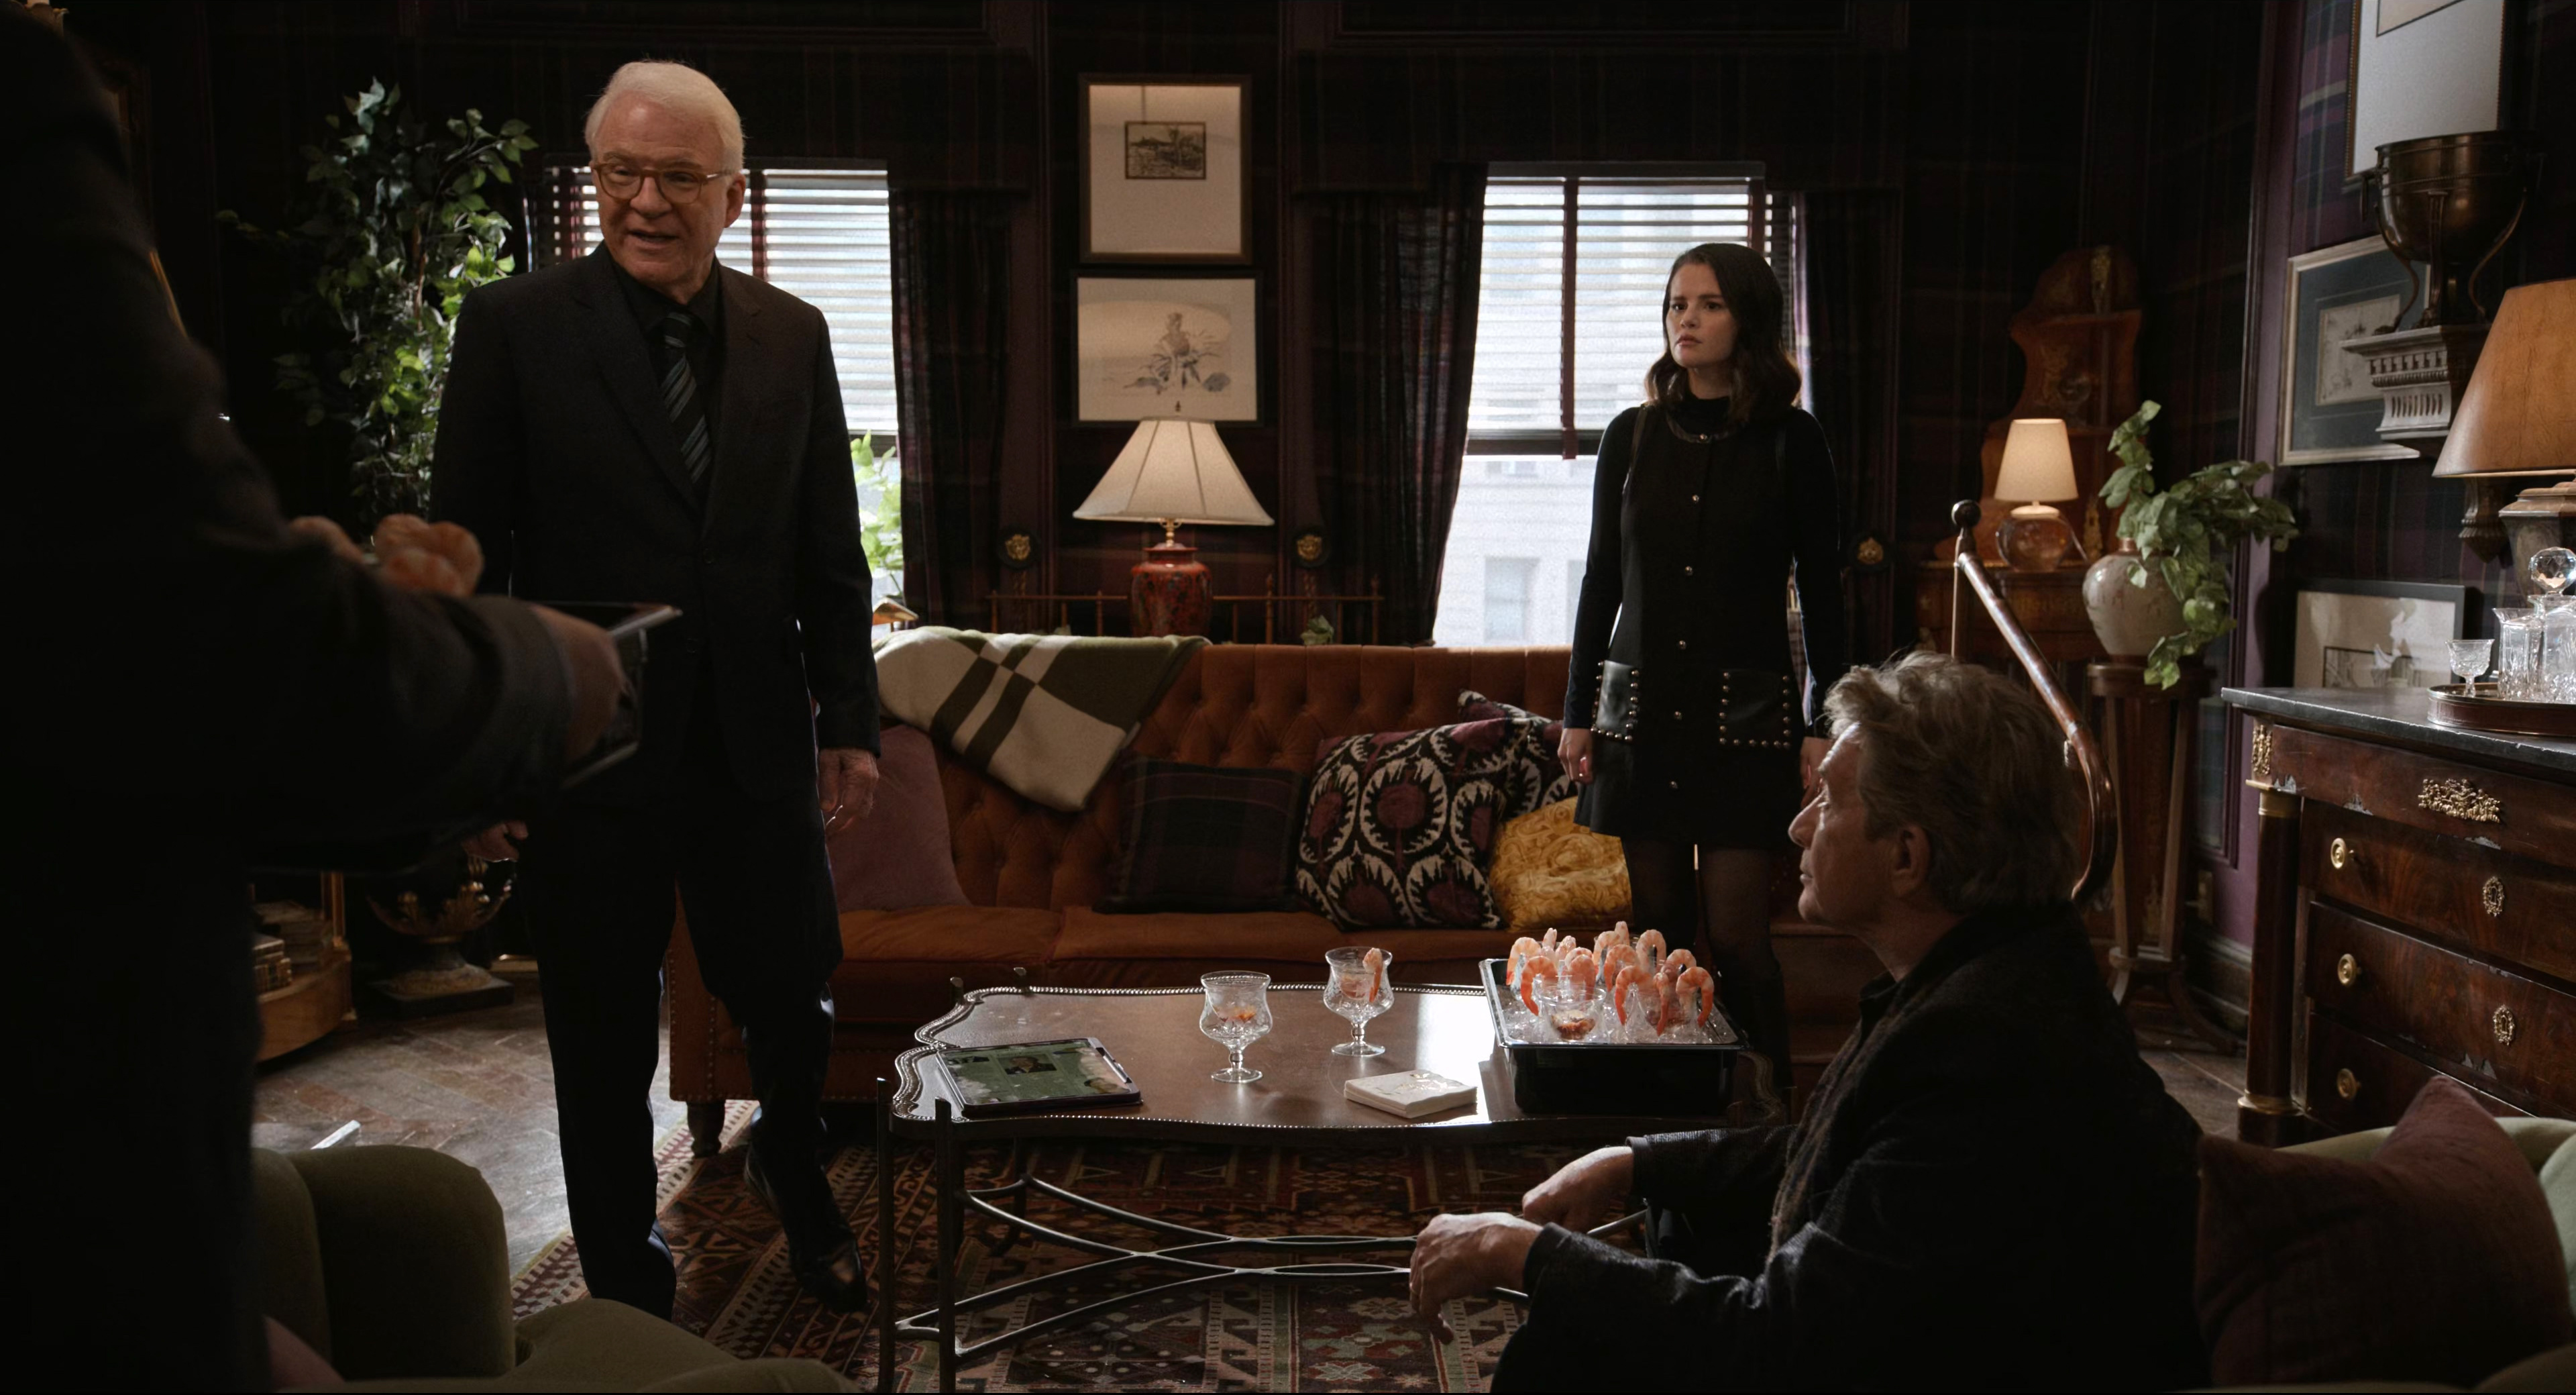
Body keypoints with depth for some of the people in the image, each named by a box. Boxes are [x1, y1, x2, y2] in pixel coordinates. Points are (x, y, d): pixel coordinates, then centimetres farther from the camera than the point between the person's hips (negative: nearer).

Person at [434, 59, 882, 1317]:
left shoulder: (792, 336, 4)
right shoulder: (515, 327, -5)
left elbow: (830, 552, 7)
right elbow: (468, 556, -5)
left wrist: (849, 721, 4)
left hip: (756, 751, 2)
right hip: (586, 754, -2)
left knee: (795, 1004, 11)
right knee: (605, 1054, 11)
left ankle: (796, 1182, 43)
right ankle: (627, 1295, 32)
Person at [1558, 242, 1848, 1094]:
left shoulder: (1791, 442, -1)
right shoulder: (1631, 437, 6)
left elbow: (1821, 596, 0)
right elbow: (1601, 581, 10)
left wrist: (1823, 727, -4)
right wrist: (1577, 712, 7)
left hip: (1744, 712, -3)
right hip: (1641, 706, 3)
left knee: (1736, 935, -5)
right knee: (1659, 926, 8)